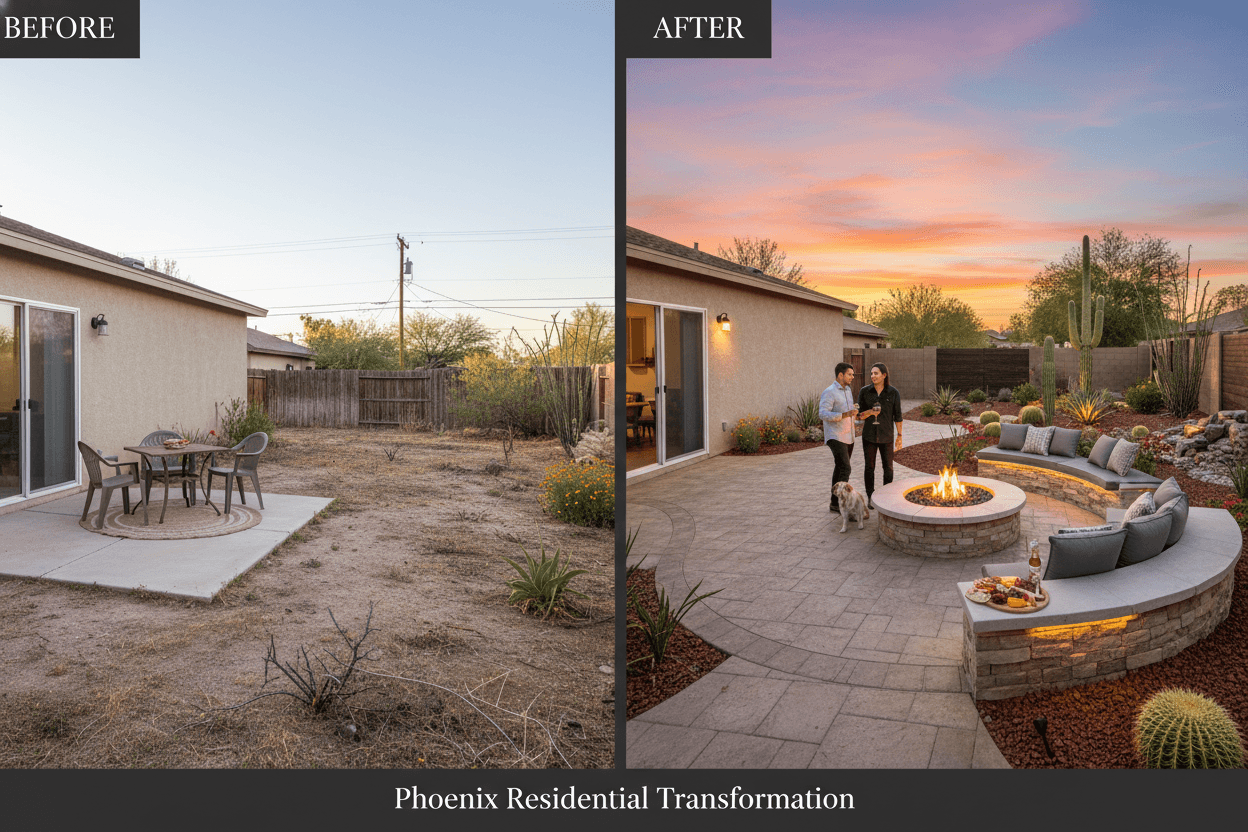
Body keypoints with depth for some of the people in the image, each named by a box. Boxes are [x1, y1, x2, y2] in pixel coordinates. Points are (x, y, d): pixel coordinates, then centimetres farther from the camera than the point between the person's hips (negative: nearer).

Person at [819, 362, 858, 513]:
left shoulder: (847, 390, 12)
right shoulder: (829, 392, -15)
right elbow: (823, 414, -26)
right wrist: (845, 414, -33)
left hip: (848, 437, 9)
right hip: (835, 437, -9)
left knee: (840, 468, 14)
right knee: (845, 469, -17)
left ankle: (835, 501, 24)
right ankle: (836, 503, -12)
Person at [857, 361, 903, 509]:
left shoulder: (893, 393, -7)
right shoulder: (864, 391, -5)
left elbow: (897, 416, -2)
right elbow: (860, 414, -2)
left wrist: (899, 436, -3)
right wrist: (869, 412, -24)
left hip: (886, 436, 0)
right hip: (869, 435, 0)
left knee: (888, 467, 7)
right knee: (869, 467, 5)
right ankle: (870, 498, 18)